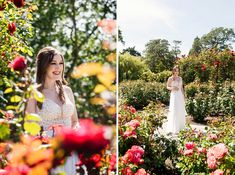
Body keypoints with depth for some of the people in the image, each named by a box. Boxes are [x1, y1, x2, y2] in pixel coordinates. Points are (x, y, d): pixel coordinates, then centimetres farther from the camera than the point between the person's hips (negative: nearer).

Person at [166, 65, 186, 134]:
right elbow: (167, 87, 1)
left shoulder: (180, 78, 11)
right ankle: (174, 129, -3)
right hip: (174, 95, -6)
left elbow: (181, 88, 16)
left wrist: (183, 96, 13)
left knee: (181, 111, 8)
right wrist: (172, 88, -19)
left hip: (180, 95, 6)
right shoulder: (170, 78, -3)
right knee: (174, 112, -8)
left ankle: (180, 127, 20)